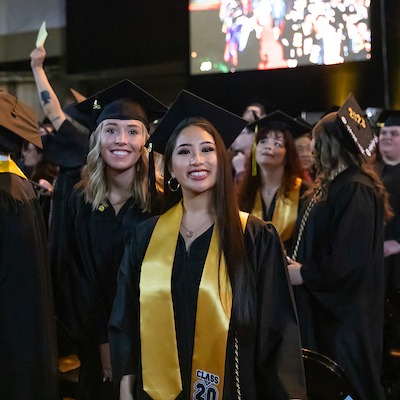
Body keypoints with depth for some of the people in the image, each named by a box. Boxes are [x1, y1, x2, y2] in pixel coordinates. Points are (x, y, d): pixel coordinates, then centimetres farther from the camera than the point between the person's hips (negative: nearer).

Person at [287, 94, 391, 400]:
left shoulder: (356, 191, -20)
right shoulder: (334, 185, 10)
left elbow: (351, 258, -24)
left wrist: (305, 274, -16)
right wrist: (297, 265, 4)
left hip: (344, 313, -10)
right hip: (322, 302, 10)